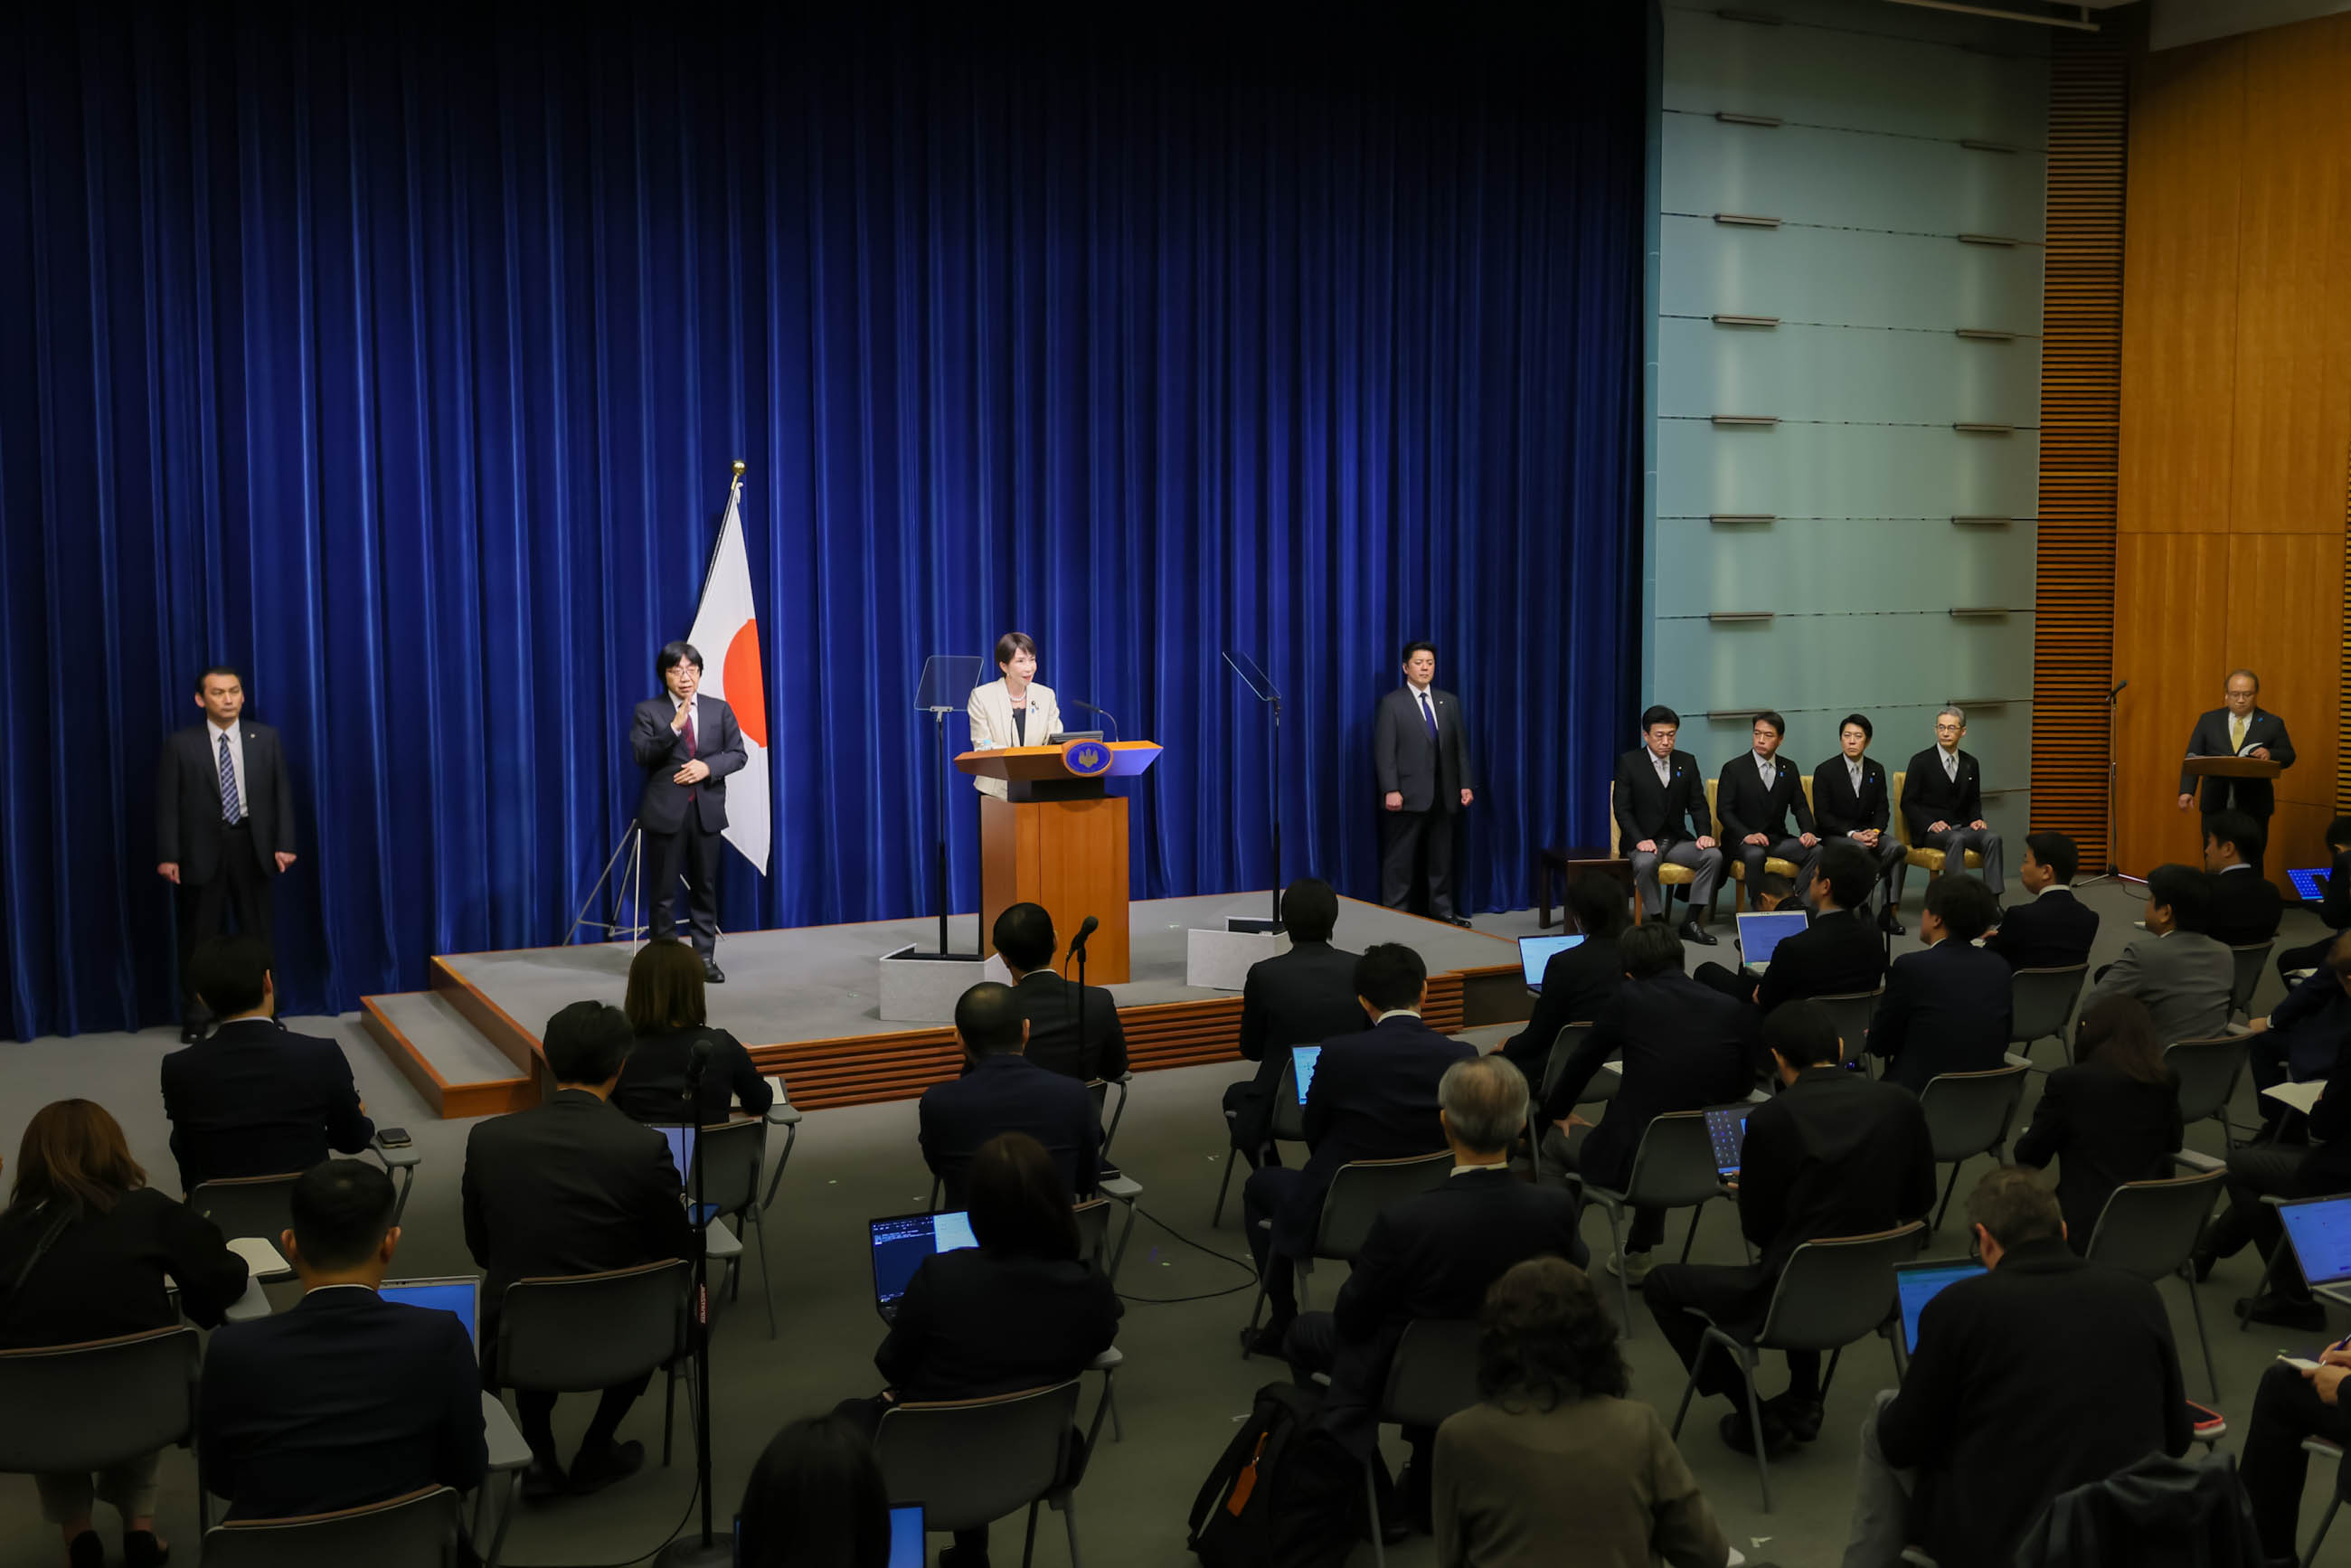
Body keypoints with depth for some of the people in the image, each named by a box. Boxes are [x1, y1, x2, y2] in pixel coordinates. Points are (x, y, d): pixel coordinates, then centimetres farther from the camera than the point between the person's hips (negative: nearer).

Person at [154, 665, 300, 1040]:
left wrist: (284, 844, -5)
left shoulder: (267, 739, 3)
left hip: (252, 845, 2)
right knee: (199, 937, 6)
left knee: (257, 932, 10)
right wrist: (168, 855, -11)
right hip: (202, 849, -2)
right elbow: (167, 803, -4)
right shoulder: (180, 744, -3)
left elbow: (282, 794, 3)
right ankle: (196, 1017, 17)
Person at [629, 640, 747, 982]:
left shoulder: (719, 710, 9)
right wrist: (674, 727, -23)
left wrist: (708, 767, -12)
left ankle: (705, 957, 14)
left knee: (705, 887, 7)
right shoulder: (647, 711, 0)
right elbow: (641, 754, -12)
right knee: (663, 890, 1)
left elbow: (738, 754, 5)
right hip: (666, 811, -2)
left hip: (707, 810, 3)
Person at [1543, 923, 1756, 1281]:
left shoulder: (1629, 998, -6)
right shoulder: (1735, 1010, 0)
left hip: (1633, 1164, -4)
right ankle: (1637, 1254, 43)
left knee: (1555, 1142, 26)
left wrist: (1558, 1112, 28)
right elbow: (1743, 1086, 13)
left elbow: (1583, 1061, 8)